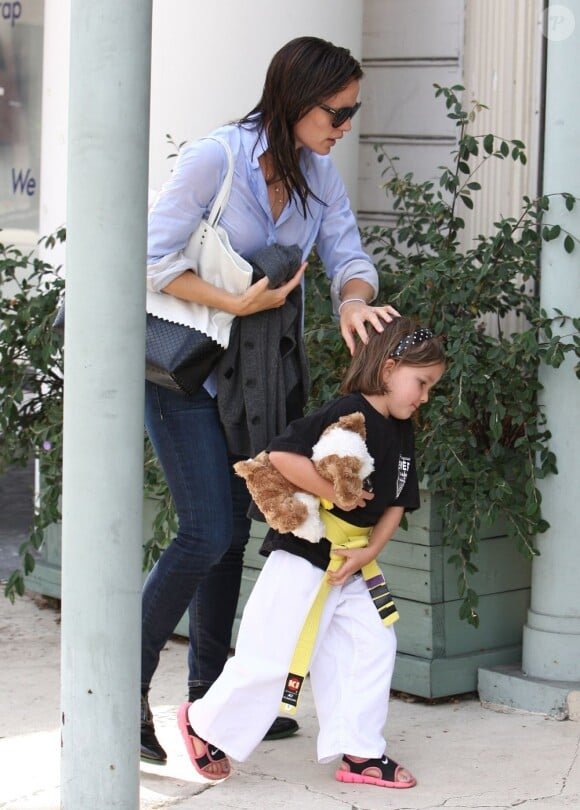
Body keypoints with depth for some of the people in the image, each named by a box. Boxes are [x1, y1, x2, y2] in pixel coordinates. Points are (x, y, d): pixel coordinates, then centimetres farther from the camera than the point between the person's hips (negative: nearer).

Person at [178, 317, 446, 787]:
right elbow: (282, 454, -30)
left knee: (374, 646, 3)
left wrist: (368, 552, -4)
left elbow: (396, 503, 10)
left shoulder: (402, 433, 8)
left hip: (351, 566, 9)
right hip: (303, 557, -9)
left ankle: (360, 752, 11)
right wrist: (335, 492, -26)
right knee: (272, 656, -3)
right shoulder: (347, 414, -20)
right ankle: (205, 724, 17)